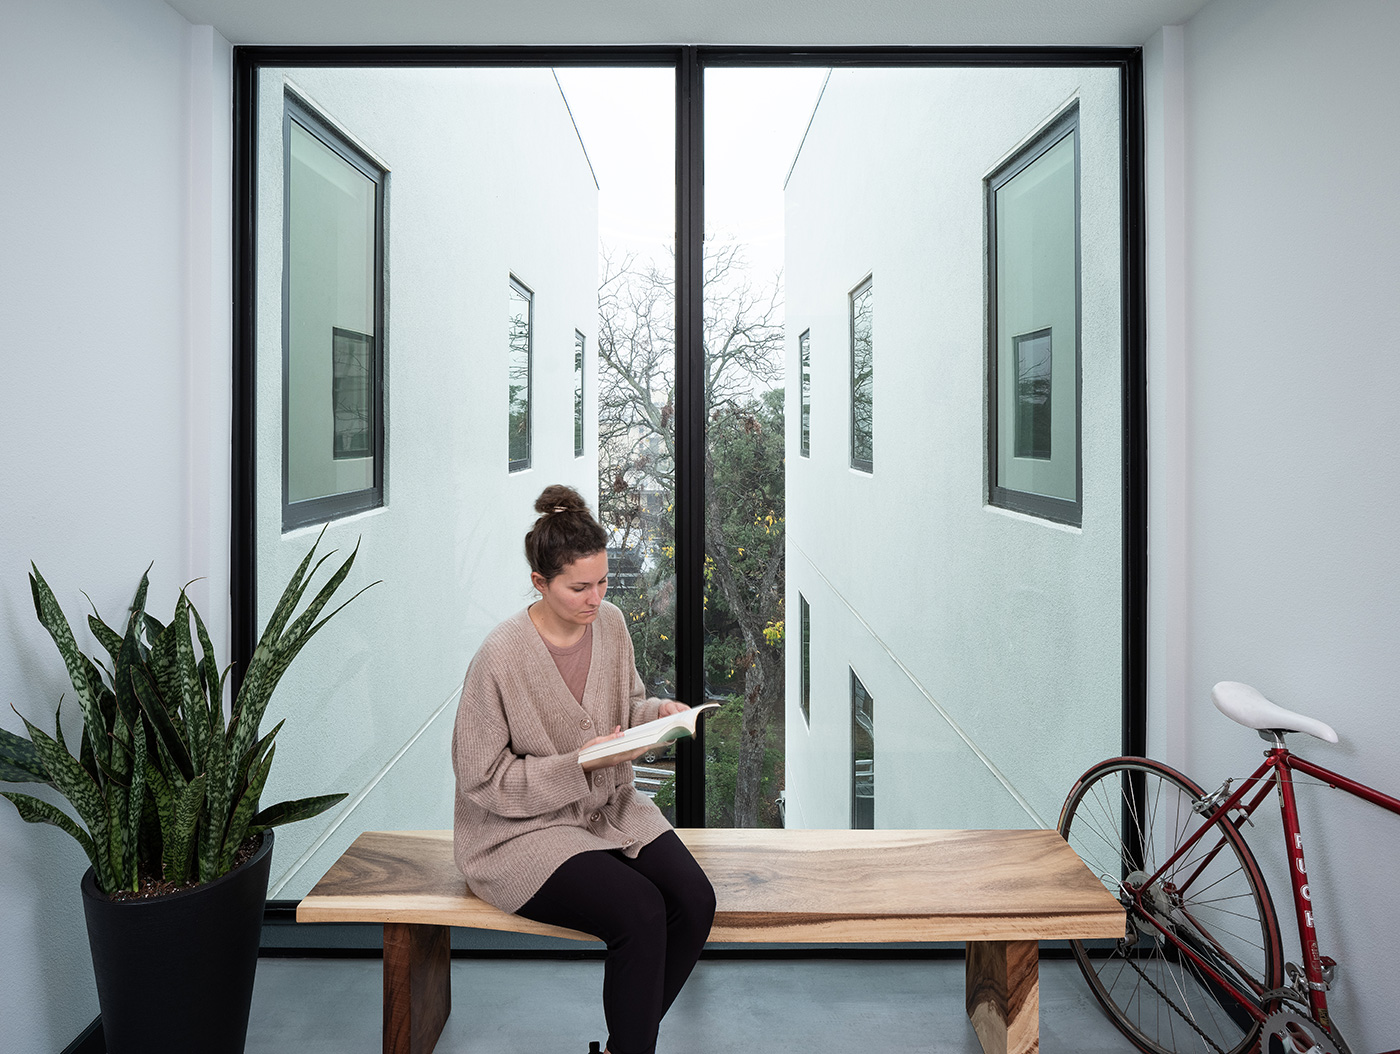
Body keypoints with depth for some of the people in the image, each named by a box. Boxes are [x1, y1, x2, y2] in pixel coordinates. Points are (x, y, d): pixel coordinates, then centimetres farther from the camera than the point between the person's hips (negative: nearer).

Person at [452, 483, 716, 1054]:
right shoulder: (501, 657, -22)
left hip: (611, 806, 6)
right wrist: (581, 765, -24)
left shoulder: (610, 623, -2)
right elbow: (481, 778, -16)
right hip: (523, 831, -6)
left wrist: (659, 712, -9)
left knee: (694, 901, -15)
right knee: (640, 911, -26)